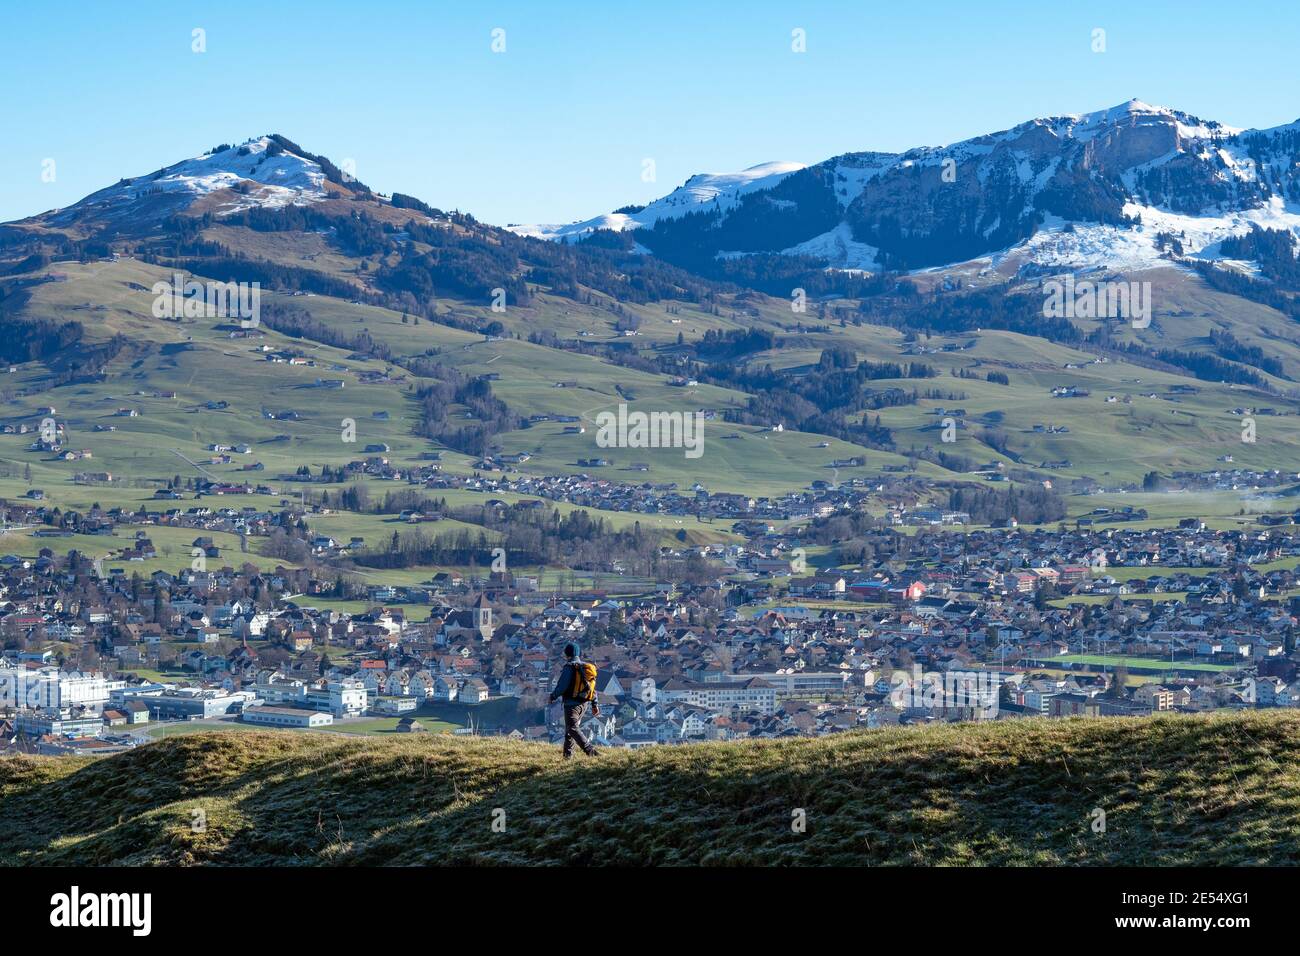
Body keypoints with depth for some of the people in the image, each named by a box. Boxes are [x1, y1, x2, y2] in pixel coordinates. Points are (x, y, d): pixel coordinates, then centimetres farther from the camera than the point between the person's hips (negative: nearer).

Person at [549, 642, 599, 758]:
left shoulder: (569, 667, -12)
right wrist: (595, 704, 17)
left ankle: (589, 748, -26)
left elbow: (562, 685, -17)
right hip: (583, 703, 8)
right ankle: (568, 753, 20)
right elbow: (592, 687, 14)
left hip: (572, 703, -8)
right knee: (570, 727, 17)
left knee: (572, 728, -10)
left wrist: (553, 696, 0)